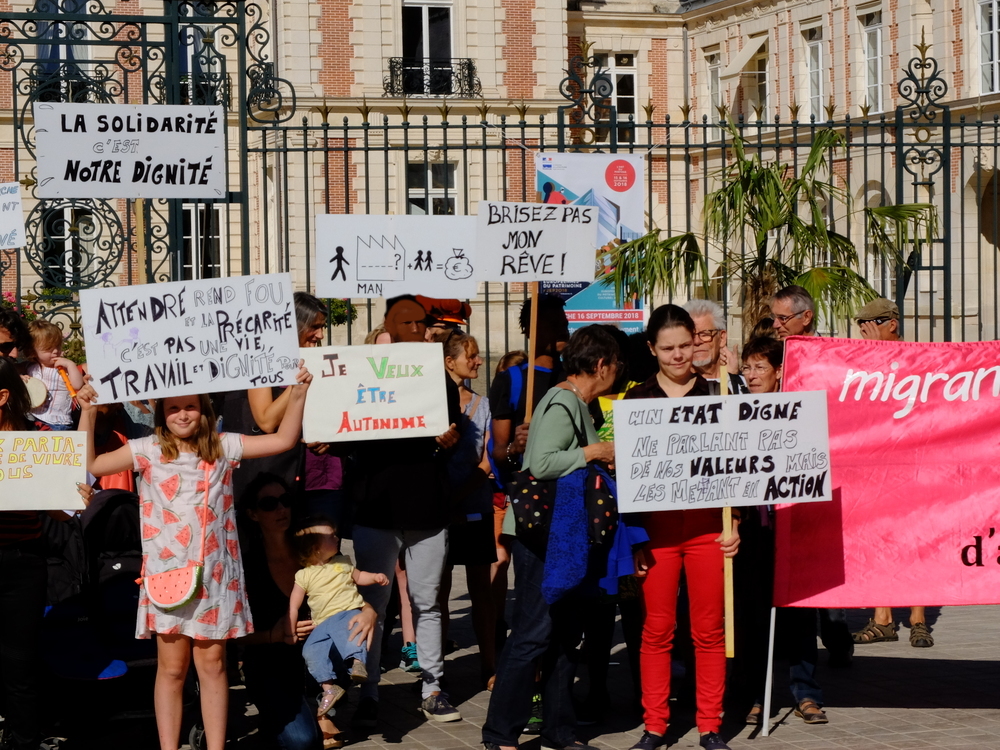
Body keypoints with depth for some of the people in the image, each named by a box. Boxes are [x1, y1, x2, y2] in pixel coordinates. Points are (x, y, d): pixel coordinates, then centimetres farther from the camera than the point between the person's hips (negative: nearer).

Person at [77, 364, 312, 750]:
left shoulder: (223, 446, 6)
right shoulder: (148, 451, 2)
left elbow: (283, 439, 6)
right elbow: (89, 465, 0)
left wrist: (297, 393, -3)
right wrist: (87, 414, -7)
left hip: (214, 575, 1)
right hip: (167, 574, -1)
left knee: (212, 665, 6)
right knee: (172, 668, 2)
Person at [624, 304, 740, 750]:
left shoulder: (716, 395, 6)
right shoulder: (636, 400, 5)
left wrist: (735, 521, 1)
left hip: (708, 526, 0)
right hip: (655, 527, 0)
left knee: (709, 630, 3)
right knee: (657, 630, 3)